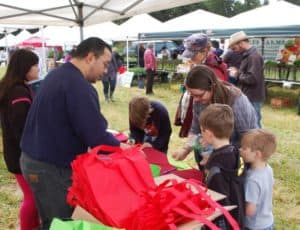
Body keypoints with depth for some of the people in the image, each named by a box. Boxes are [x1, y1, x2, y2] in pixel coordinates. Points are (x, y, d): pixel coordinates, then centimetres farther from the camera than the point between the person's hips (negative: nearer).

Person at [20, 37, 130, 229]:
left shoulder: (57, 74, 10)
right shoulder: (79, 86, -23)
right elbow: (95, 134, -26)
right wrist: (120, 146, -6)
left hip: (33, 158, 10)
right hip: (52, 166, -10)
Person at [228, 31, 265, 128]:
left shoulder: (254, 56, -18)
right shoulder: (248, 55, 13)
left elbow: (252, 78, -26)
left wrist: (237, 75, -13)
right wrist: (237, 72, 4)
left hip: (252, 99, -10)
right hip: (249, 97, 10)